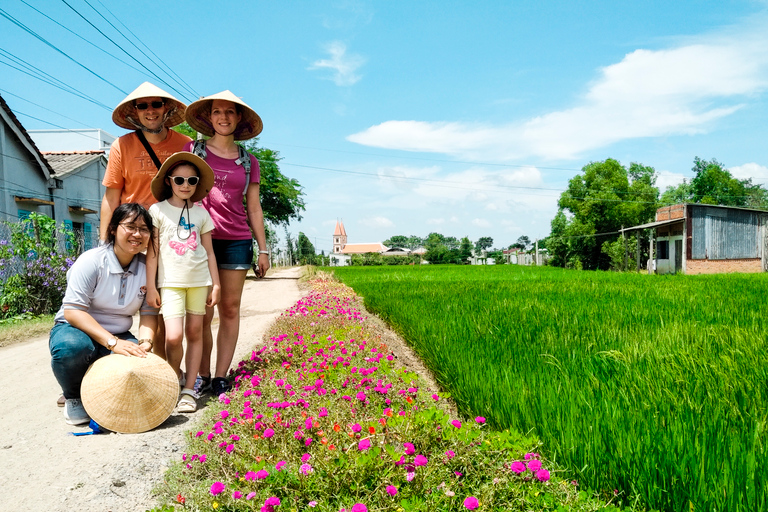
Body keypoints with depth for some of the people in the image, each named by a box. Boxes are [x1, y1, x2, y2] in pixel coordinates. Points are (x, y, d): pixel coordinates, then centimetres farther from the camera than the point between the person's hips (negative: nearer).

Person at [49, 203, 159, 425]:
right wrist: (113, 343, -33)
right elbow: (72, 311, -22)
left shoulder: (147, 267, -2)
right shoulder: (91, 261, -15)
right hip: (76, 328, -3)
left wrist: (145, 342, -23)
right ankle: (73, 397, -4)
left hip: (118, 338, 3)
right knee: (72, 347, -38)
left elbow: (149, 312, -1)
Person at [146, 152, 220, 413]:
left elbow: (209, 252, 11)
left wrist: (215, 284, 7)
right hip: (171, 281, -3)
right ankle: (175, 377, 15)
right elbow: (152, 251, 1)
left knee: (195, 333, 4)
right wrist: (150, 287, -3)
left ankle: (189, 389, 12)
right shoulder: (158, 210, 2)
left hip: (199, 280, 3)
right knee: (173, 336, -14)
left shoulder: (201, 212, 9)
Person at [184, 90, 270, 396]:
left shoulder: (248, 162, 12)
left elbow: (254, 208, 13)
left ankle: (221, 377, 8)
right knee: (202, 312, -1)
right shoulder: (192, 150, 7)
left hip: (236, 240, 2)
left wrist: (263, 249, 9)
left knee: (230, 309, 2)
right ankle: (202, 376, 9)